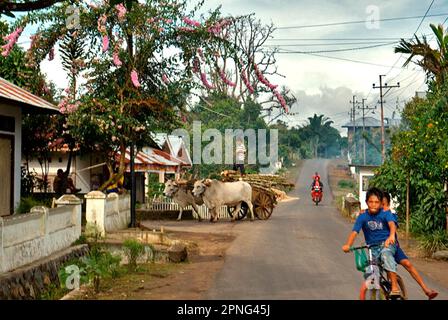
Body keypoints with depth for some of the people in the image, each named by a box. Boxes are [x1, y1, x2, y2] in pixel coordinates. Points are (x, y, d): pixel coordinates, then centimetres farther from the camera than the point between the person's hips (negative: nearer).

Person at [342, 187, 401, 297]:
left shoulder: (385, 214, -9)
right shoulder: (362, 217, -5)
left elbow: (392, 224, -27)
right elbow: (354, 232, -16)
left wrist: (391, 236, -50)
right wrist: (347, 245, -35)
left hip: (387, 244, -3)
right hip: (372, 248, 3)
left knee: (385, 254, -37)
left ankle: (395, 286, -37)